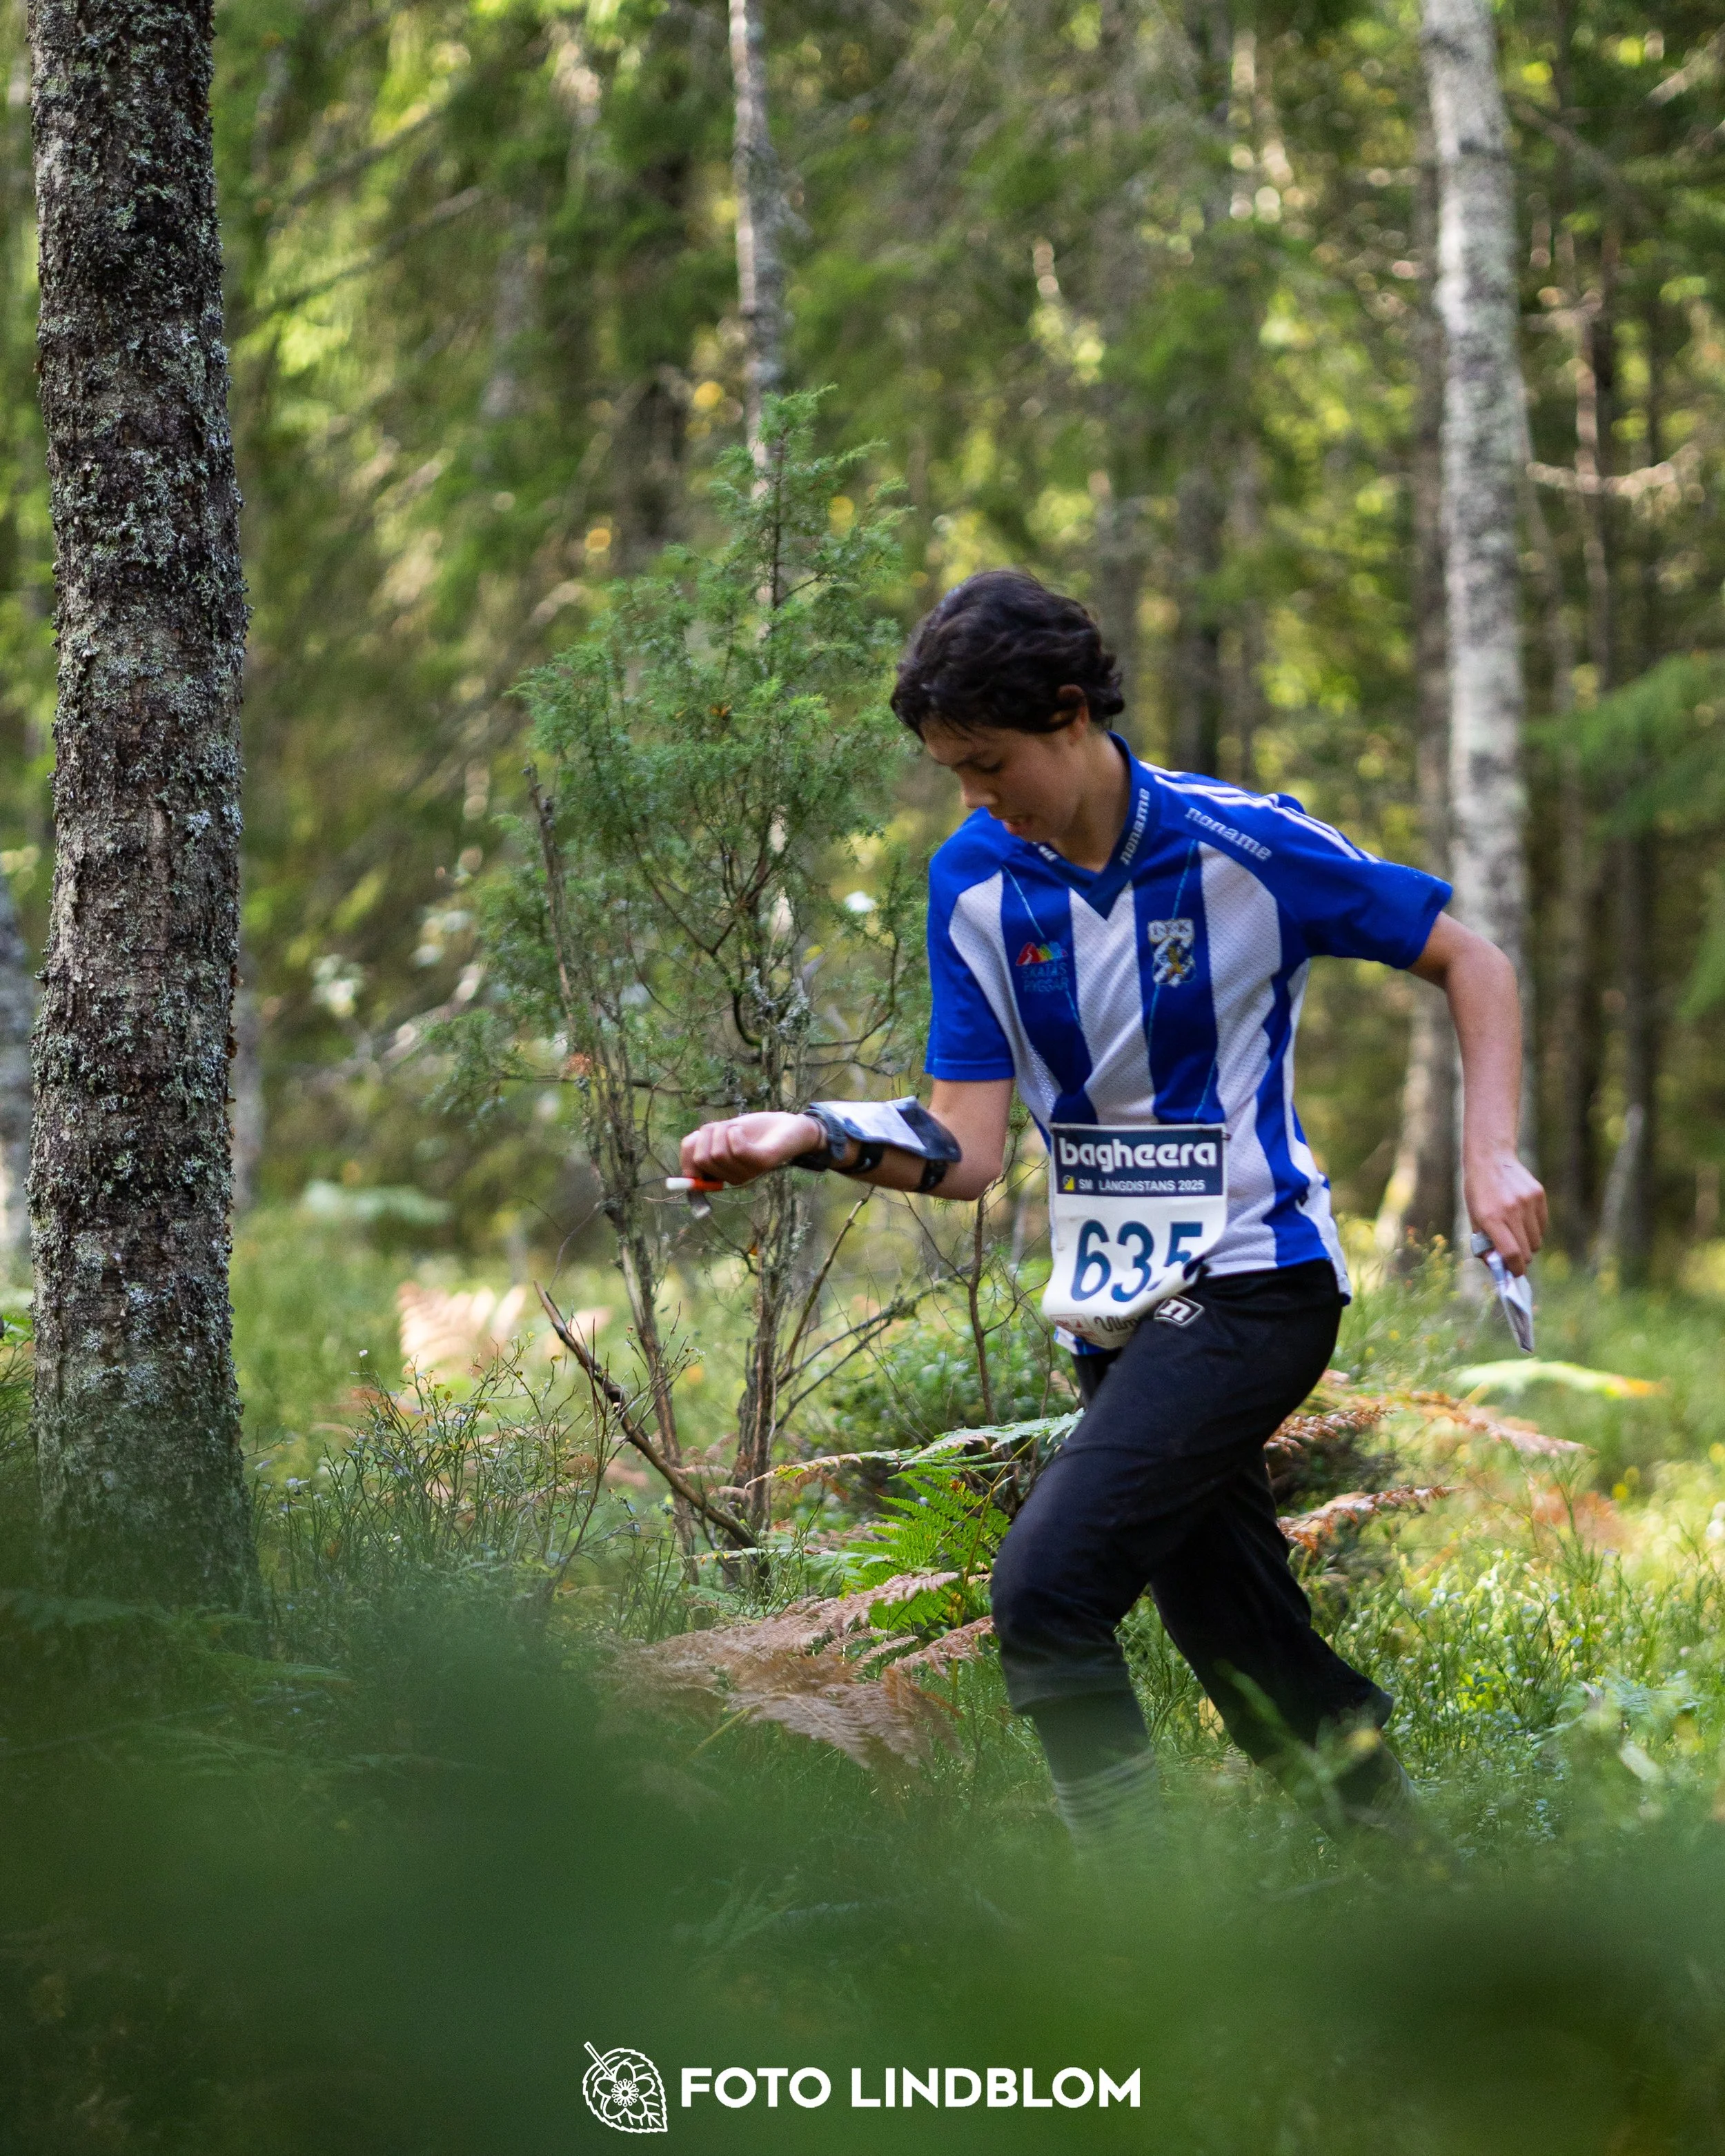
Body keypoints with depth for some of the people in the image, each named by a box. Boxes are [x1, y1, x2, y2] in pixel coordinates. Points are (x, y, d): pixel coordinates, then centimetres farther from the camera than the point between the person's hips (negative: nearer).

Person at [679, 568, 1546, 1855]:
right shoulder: (974, 884, 0)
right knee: (1253, 1663, 11)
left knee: (1046, 1586, -22)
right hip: (1117, 1309, 6)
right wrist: (814, 1141, -21)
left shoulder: (1245, 845, -12)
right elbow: (969, 1153, -4)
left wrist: (1492, 1155, -12)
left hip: (1255, 1279, -6)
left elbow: (1470, 961, -1)